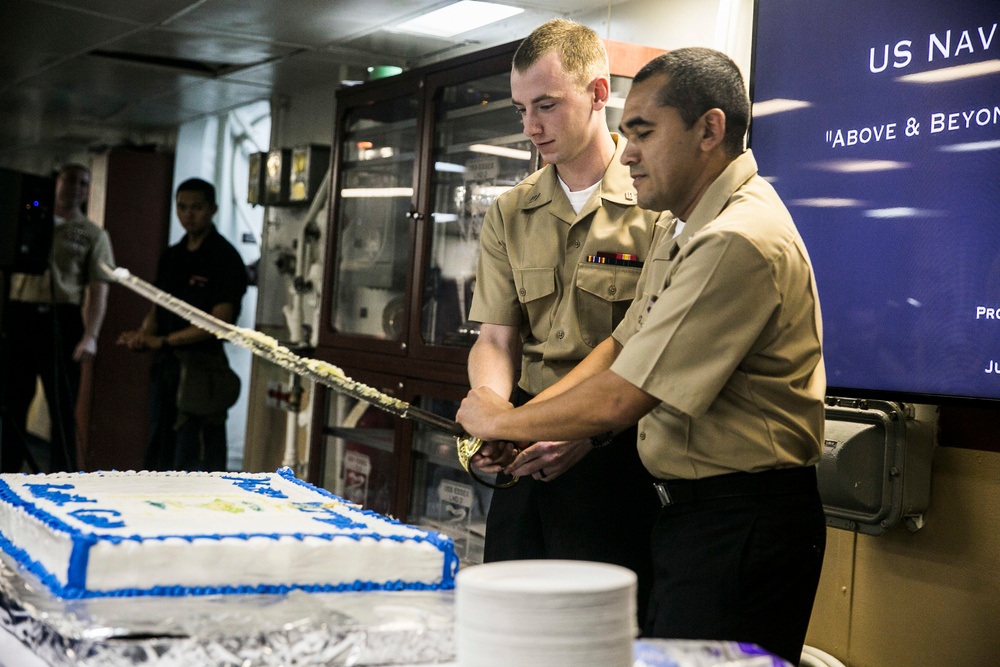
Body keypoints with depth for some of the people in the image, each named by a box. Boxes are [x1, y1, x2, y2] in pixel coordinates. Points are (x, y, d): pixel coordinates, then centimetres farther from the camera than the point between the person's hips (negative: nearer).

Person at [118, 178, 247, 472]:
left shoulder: (225, 258, -8)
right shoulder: (171, 256, 15)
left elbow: (219, 321, -16)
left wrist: (163, 341, -15)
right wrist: (143, 336, -3)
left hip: (201, 368, -8)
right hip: (165, 365, 8)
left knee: (194, 458, -7)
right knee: (159, 455, 14)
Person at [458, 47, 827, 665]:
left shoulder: (738, 242, -23)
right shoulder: (683, 228, 12)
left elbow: (621, 399, -24)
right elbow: (623, 346, 16)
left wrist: (505, 421, -9)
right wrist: (532, 422, 2)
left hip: (740, 522, -10)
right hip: (690, 509, 10)